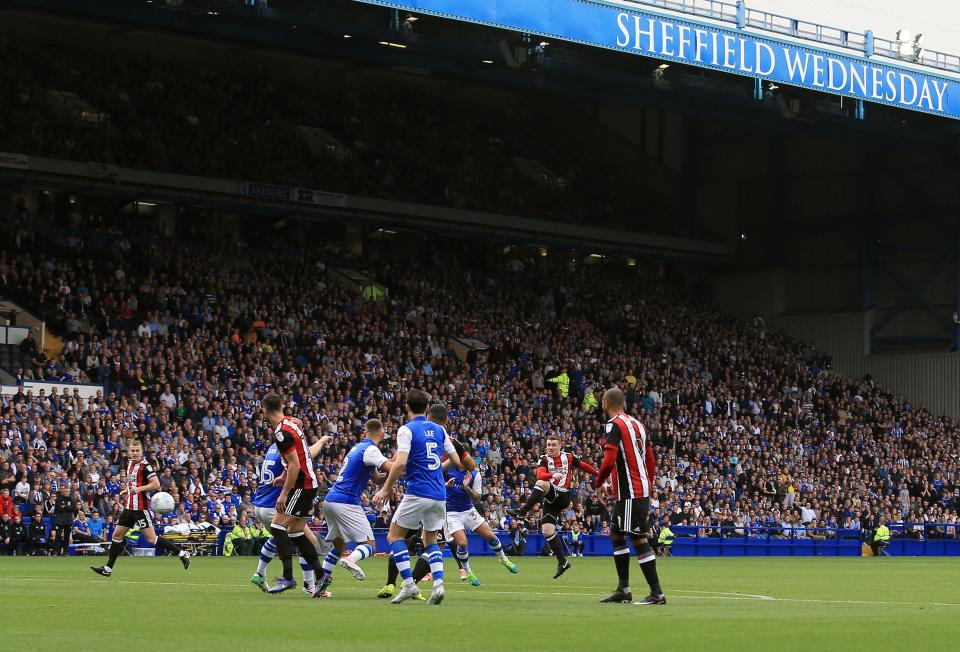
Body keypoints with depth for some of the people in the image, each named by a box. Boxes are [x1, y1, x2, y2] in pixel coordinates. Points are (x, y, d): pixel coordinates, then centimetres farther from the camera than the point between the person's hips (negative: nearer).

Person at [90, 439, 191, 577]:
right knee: (117, 535, 8)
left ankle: (182, 553, 1)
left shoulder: (145, 466, -13)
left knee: (151, 538, -9)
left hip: (141, 508, -8)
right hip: (129, 507, 8)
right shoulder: (129, 463, 11)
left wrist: (140, 488, -26)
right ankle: (108, 569, 15)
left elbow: (156, 484, -18)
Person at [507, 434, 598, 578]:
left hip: (562, 496, -3)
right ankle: (562, 562, 3)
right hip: (551, 500, 3)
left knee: (541, 484, -30)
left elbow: (584, 466, 23)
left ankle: (522, 511, -31)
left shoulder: (569, 457, 6)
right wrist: (552, 475, -33)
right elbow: (540, 474, -13)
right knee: (547, 531, -7)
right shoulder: (544, 459, 7)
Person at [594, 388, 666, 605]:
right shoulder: (637, 424, 15)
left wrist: (598, 483, -5)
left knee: (639, 540, -8)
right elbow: (651, 462, 17)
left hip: (629, 493, -9)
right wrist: (649, 487, 24)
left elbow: (609, 460, -21)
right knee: (616, 535, 18)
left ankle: (657, 593, -10)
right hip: (642, 490, 10)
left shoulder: (614, 425, -11)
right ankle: (623, 589, 20)